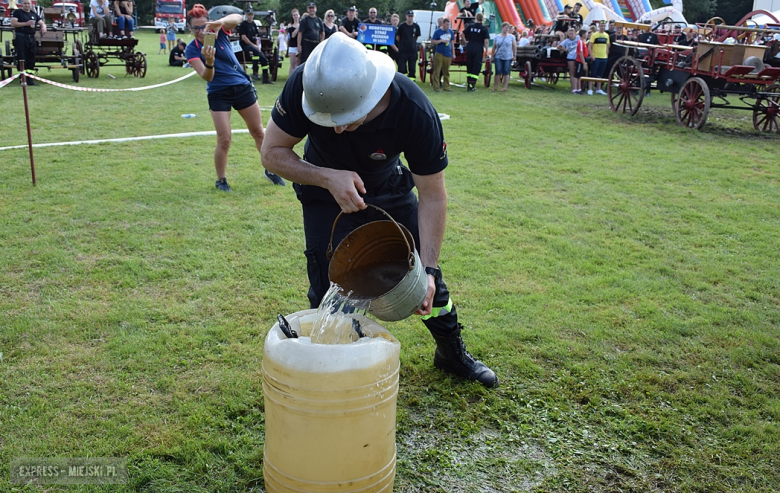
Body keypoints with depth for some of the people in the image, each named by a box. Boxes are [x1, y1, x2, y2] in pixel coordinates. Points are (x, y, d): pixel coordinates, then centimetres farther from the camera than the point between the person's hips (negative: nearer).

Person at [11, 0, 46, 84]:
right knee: (21, 58, -9)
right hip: (21, 37, -5)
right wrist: (26, 23, -14)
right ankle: (22, 78, -7)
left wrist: (43, 27, -8)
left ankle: (30, 79, 13)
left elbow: (42, 23, 17)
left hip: (31, 38, 5)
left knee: (31, 59, 7)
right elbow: (13, 23, -8)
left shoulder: (34, 14, 18)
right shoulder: (17, 12, 2)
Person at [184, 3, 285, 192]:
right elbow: (207, 77, -21)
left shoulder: (219, 32, -7)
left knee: (258, 132, 10)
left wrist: (220, 22, -46)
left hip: (243, 87, 2)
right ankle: (221, 181, 13)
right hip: (219, 94, -2)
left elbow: (238, 17, -26)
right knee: (224, 139, -8)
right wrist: (209, 61, -42)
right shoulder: (191, 49, -10)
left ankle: (270, 171, 28)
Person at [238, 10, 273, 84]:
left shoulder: (253, 24, 17)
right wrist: (253, 45, -16)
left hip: (254, 45, 8)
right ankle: (255, 73, -31)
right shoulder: (243, 24, -5)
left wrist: (258, 46, 2)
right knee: (256, 52, -35)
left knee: (264, 59, -4)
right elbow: (243, 37, -13)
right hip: (245, 44, -8)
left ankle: (265, 78, 1)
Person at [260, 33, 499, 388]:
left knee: (426, 276, 8)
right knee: (329, 290, -9)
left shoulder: (415, 112, -36)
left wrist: (428, 270, -29)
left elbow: (432, 196, -25)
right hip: (326, 193, 0)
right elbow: (273, 152, -21)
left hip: (389, 191, 1)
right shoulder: (304, 87, -35)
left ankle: (452, 353, 33)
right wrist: (328, 178, -38)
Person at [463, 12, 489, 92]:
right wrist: (486, 51, -4)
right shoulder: (484, 28, -5)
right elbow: (486, 41, -10)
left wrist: (466, 41, 21)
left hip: (469, 48, 4)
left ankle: (468, 85, 17)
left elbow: (463, 34, 8)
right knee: (476, 68, 1)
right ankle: (472, 86, -4)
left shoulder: (470, 26, 5)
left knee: (469, 67, 13)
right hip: (478, 50, -4)